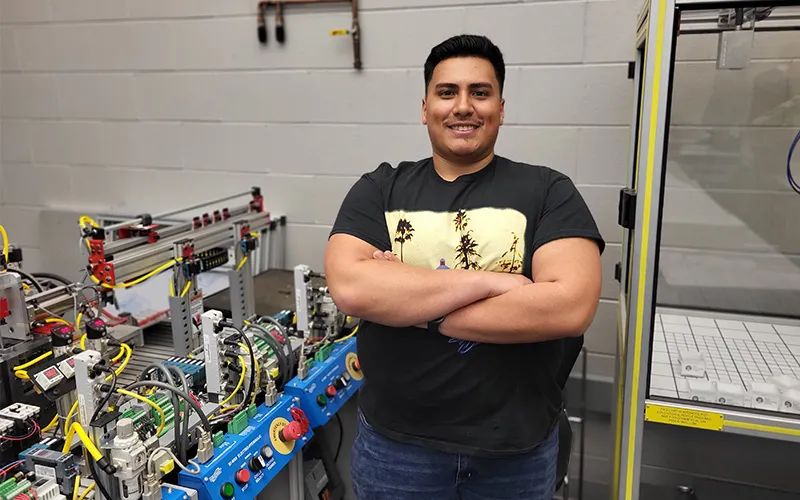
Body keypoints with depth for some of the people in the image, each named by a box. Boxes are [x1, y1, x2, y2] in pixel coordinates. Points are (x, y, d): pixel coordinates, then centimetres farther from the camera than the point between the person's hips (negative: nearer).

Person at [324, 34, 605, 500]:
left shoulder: (548, 191, -6)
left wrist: (412, 308, -18)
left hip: (517, 451, 0)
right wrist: (487, 281, -21)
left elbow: (570, 306, -20)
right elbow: (349, 287, -17)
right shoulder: (379, 189, -2)